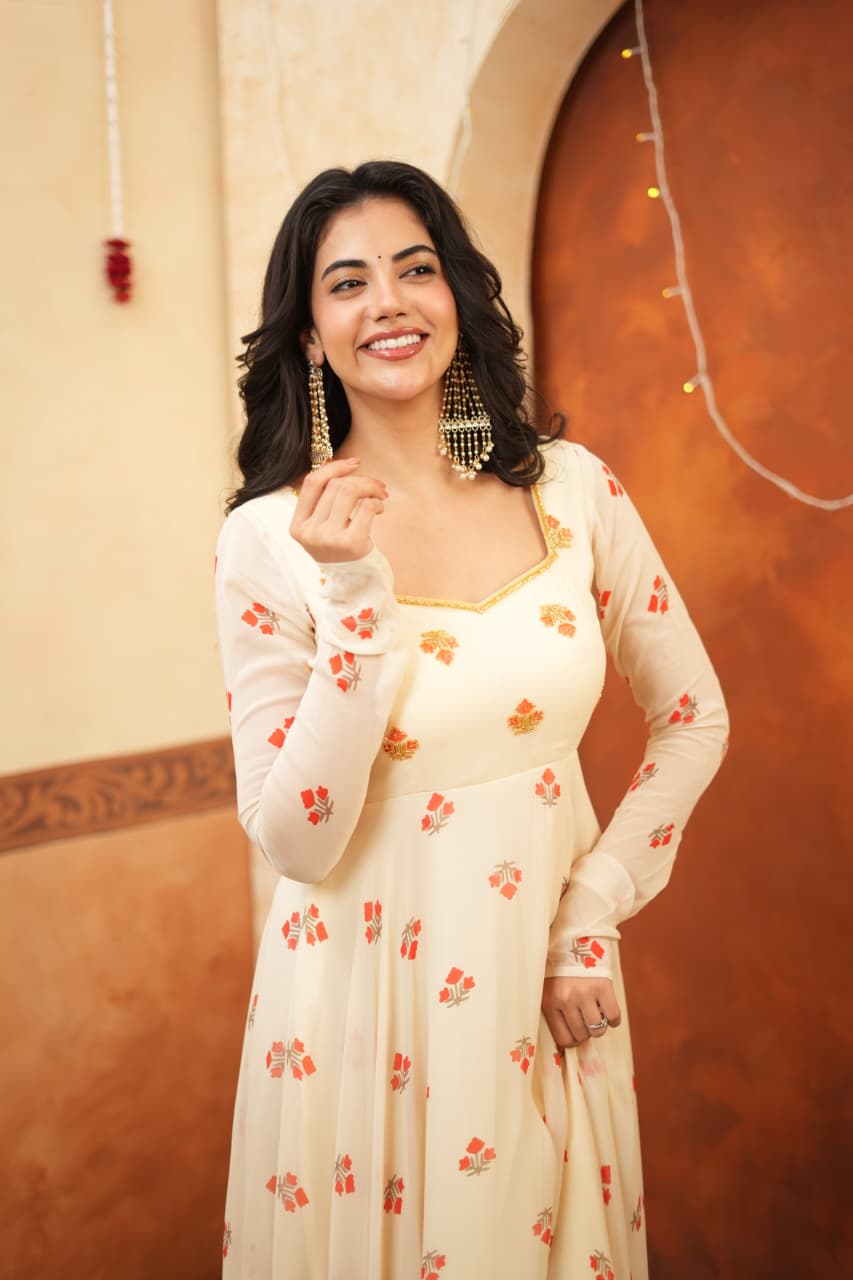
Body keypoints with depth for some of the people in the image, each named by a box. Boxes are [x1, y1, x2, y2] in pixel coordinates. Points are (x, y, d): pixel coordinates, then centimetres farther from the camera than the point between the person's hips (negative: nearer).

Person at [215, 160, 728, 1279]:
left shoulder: (571, 487, -5)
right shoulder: (267, 539, -12)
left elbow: (694, 719, 4)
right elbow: (296, 842, -16)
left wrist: (593, 915, -5)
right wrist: (355, 598, -24)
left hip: (550, 982, 3)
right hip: (369, 988, -2)